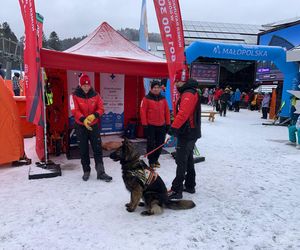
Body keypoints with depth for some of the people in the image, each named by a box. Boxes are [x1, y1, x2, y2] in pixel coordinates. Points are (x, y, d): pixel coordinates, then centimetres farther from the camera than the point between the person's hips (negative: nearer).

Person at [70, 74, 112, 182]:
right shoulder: (75, 96, -6)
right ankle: (86, 171, 24)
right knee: (83, 150, 8)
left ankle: (100, 172, 6)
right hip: (81, 126, -1)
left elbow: (101, 108, -2)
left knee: (98, 149, 0)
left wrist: (94, 115, -22)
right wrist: (83, 120, -31)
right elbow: (75, 111, -15)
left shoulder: (95, 95, 1)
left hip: (94, 125, 1)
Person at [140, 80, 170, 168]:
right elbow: (143, 112, -7)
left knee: (160, 144, 11)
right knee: (151, 144, 1)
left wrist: (168, 124, 9)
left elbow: (167, 112, 11)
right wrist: (144, 125, -10)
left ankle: (156, 159, 28)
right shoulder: (146, 98, -5)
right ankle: (151, 161, 15)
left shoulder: (163, 99, 8)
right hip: (150, 126, -4)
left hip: (161, 126, 4)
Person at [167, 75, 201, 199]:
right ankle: (190, 185, 28)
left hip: (187, 134, -10)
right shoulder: (188, 93, 17)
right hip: (190, 133, 10)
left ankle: (176, 190, 1)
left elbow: (182, 114, -29)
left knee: (181, 162, -6)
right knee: (188, 160, 17)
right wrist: (175, 130, 17)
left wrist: (172, 130, -29)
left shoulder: (188, 94, -17)